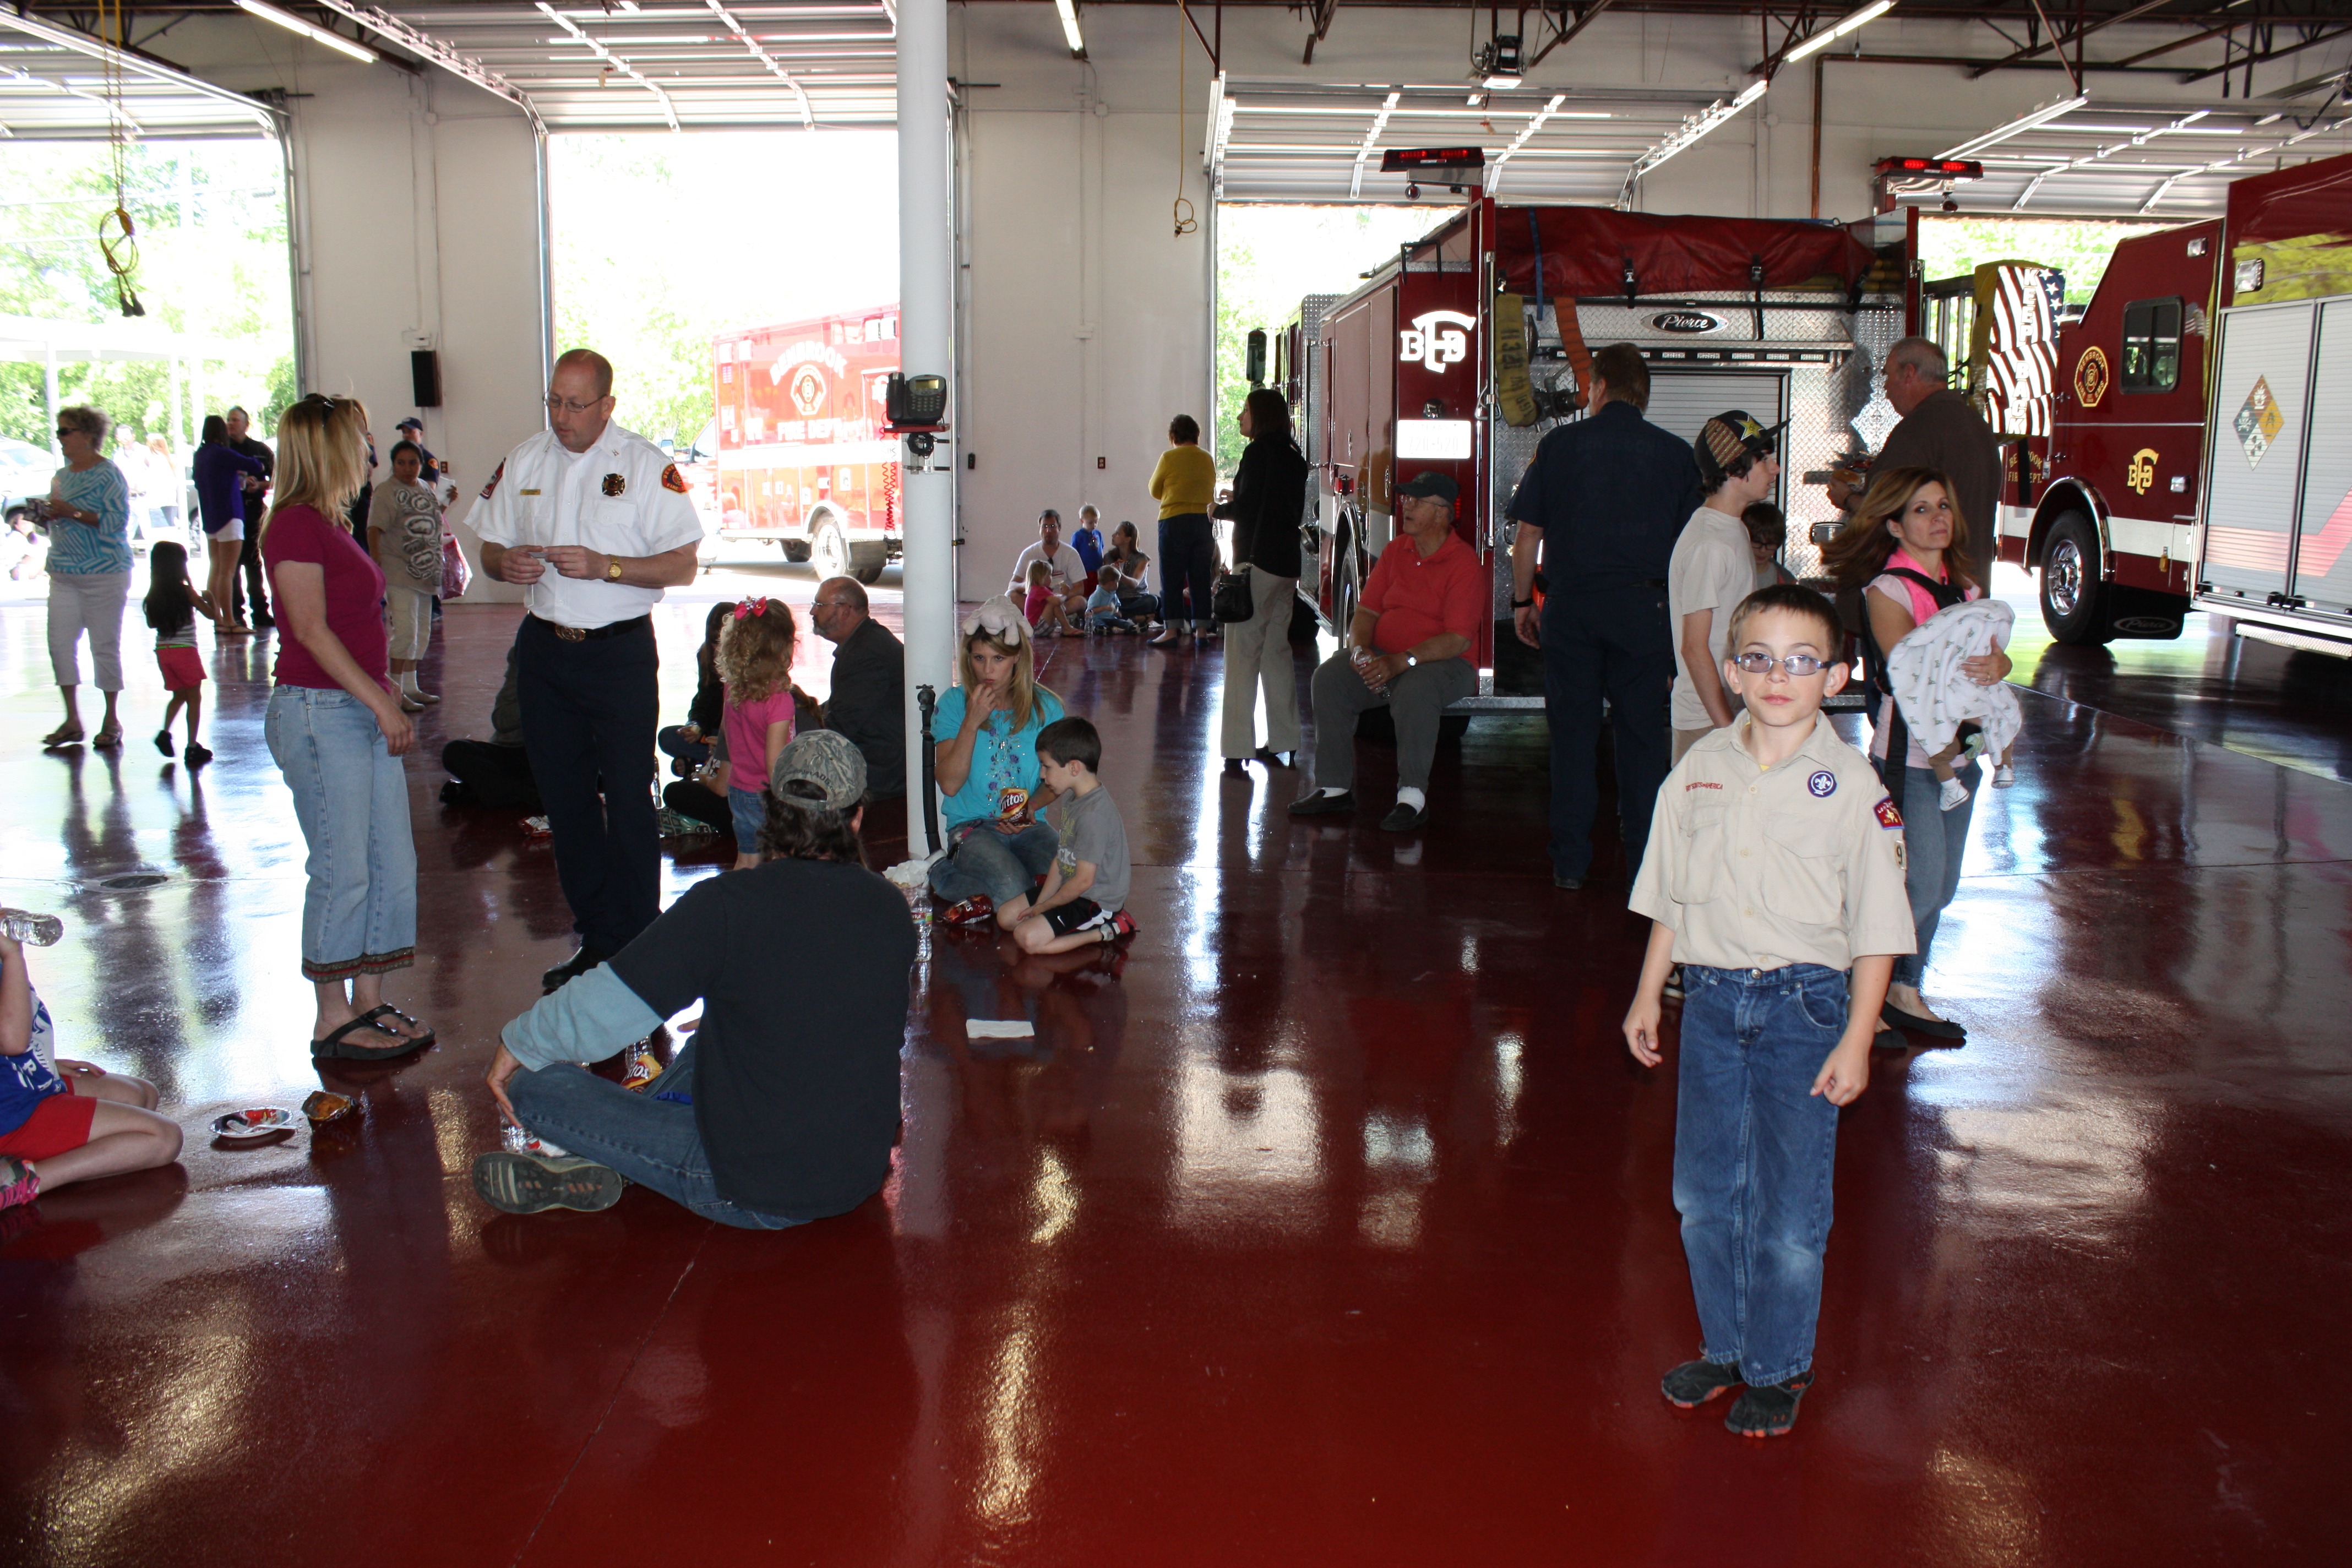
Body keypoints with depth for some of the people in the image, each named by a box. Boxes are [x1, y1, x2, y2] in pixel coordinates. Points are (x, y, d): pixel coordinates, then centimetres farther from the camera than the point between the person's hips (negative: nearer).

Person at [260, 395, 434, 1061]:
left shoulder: (332, 526, 17)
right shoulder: (296, 524, -11)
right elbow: (311, 631, -16)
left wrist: (388, 701, 14)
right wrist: (381, 702, -17)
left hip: (363, 712, 9)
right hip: (318, 711, -9)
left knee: (392, 863, 10)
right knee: (343, 869, -3)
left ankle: (370, 1002, 19)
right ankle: (333, 1018, 8)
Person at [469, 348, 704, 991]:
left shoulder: (647, 465, -5)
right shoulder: (524, 462, 9)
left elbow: (682, 565, -8)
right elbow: (490, 548, 15)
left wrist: (604, 566, -20)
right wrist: (505, 563, -9)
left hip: (621, 650, -5)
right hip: (547, 648, 5)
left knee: (628, 800, -3)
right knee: (565, 798, 10)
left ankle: (637, 945, 7)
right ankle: (594, 941, 21)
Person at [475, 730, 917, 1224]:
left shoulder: (727, 906, -19)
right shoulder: (892, 910, -4)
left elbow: (604, 1005, -13)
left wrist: (517, 1043, 7)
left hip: (756, 1195, -6)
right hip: (863, 1178, 6)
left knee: (535, 1083, -2)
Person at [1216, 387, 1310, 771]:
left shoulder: (1259, 452, -9)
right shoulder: (1293, 457, 14)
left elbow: (1246, 508, -15)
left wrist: (1219, 509, 5)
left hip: (1257, 562, -8)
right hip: (1287, 563, 8)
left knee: (1243, 652, -6)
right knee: (1276, 648, 13)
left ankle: (1238, 748, -8)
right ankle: (1282, 743, 16)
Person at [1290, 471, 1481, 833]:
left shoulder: (1464, 564, -10)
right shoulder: (1396, 550, 10)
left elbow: (1458, 639, -18)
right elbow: (1367, 610, 10)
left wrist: (1403, 661, -27)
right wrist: (1360, 649, -12)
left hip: (1442, 663, -6)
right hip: (1382, 655, 6)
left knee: (1414, 691, -38)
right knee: (1328, 679, -18)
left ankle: (1413, 798, -27)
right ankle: (1336, 787, -11)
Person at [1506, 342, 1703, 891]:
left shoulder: (1560, 444, 0)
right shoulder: (1674, 453, 3)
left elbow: (1528, 534, 1)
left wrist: (1522, 601, 13)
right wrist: (1685, 631, 13)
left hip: (1570, 604, 0)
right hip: (1644, 608, 0)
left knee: (1573, 734, 7)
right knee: (1642, 734, 7)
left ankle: (1571, 863, 11)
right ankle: (1646, 862, 11)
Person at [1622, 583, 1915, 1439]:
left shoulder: (1850, 786, -9)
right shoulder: (1701, 768, 3)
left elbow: (1876, 927, -6)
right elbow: (1669, 897, 11)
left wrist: (1856, 1038, -10)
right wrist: (1646, 997, 12)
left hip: (1805, 1004, -4)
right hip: (1713, 998, 4)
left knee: (1789, 1207, 5)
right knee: (1703, 1192, 12)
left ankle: (1779, 1368, 24)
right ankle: (1726, 1347, 32)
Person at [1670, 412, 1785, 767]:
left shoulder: (1735, 529, 13)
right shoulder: (1708, 544, -17)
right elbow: (1695, 648, -19)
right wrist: (1728, 730, -19)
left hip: (1732, 712, 9)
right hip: (1707, 721, -9)